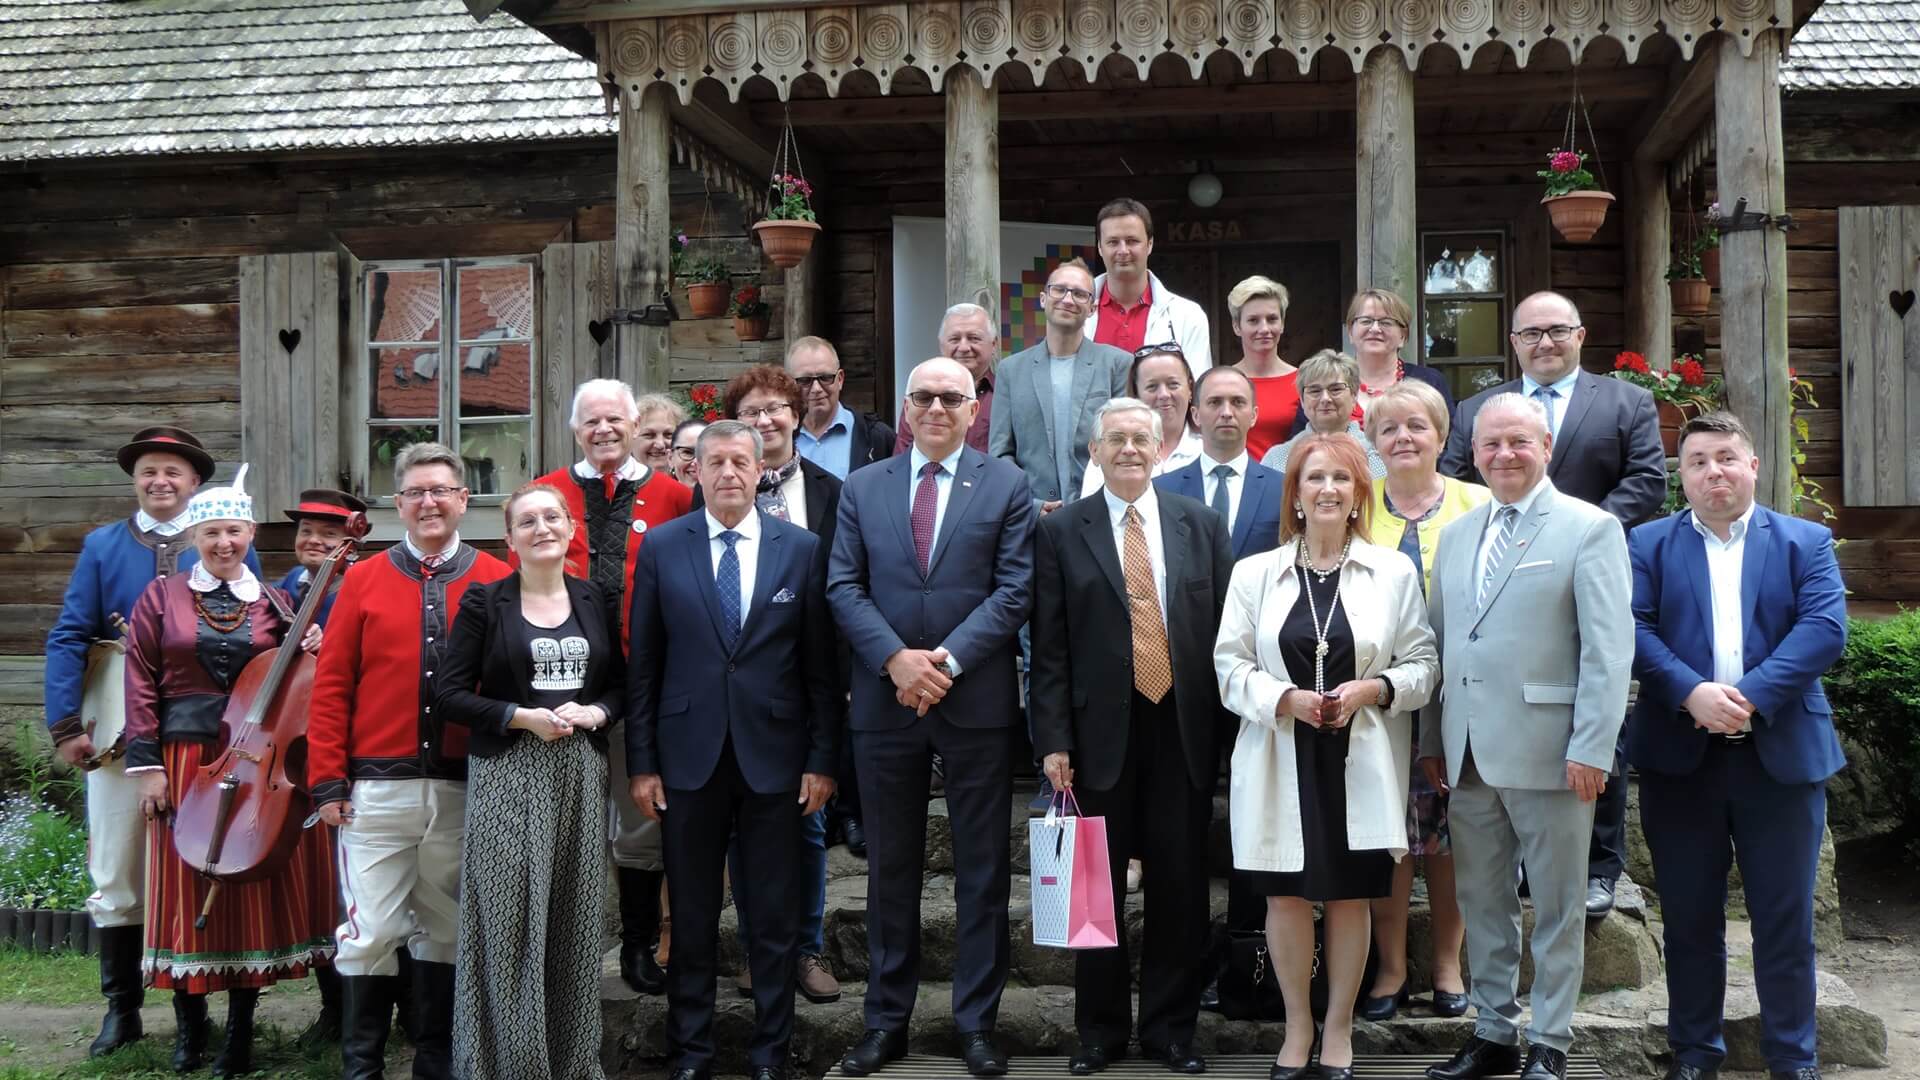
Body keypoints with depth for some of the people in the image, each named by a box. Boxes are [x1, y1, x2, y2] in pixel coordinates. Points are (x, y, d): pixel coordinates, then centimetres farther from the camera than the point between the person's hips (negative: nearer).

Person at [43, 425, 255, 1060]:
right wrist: (66, 727, -8)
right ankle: (121, 1009, 17)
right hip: (120, 739, 1)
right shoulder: (102, 547, 8)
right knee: (117, 877, 6)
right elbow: (68, 638, 2)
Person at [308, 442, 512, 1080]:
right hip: (378, 789, 0)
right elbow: (331, 686, 2)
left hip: (465, 790, 1)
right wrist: (327, 781, -3)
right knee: (369, 934, 1)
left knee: (445, 931, 12)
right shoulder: (364, 580, 3)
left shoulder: (497, 583, 2)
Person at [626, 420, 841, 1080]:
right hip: (689, 754, 0)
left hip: (773, 754, 0)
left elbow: (820, 664, 2)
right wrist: (641, 763, 0)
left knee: (774, 916, 7)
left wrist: (821, 759, -1)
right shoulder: (662, 548, 2)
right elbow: (643, 664, 3)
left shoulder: (801, 549, 2)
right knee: (691, 915, 10)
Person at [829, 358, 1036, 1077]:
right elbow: (843, 588, 2)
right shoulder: (862, 487, 9)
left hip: (977, 701, -2)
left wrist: (947, 659, -14)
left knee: (982, 869, 5)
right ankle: (886, 1020, 20)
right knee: (890, 867, 10)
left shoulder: (1006, 486, 3)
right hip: (885, 701, 2)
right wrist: (897, 658, -13)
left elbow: (1015, 590, -5)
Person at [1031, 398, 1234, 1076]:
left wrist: (1225, 727, 1)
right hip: (1100, 734, -1)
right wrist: (1053, 740, -7)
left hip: (1184, 732, 1)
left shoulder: (1202, 525, 7)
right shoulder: (1061, 532, 2)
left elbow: (1225, 629, 6)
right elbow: (1049, 648, -1)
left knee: (1180, 886, 7)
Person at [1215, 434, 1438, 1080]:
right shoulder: (1255, 572, 4)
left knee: (1350, 896, 6)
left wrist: (1372, 690, -15)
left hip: (1360, 760, 0)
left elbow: (1422, 666, 3)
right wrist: (1285, 699, -15)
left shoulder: (1394, 571, 3)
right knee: (1286, 896, 5)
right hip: (1281, 759, 0)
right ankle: (1297, 1027, 23)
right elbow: (1231, 666, 1)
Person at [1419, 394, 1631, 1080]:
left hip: (1548, 754, -5)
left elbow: (1609, 649, -10)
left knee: (1556, 907, 5)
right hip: (1468, 755, 6)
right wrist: (1431, 739, 11)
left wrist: (1591, 749, -16)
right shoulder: (1456, 535, 15)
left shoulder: (1591, 529, -4)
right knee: (1482, 902, 13)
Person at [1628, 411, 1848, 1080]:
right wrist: (1691, 692, -20)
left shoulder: (1806, 542, 8)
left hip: (1782, 754, 0)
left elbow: (1825, 627, -6)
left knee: (1785, 919, 5)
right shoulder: (1648, 544, 8)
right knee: (1690, 918, 9)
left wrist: (1750, 695, -18)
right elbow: (1633, 628, -4)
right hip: (1679, 756, 1)